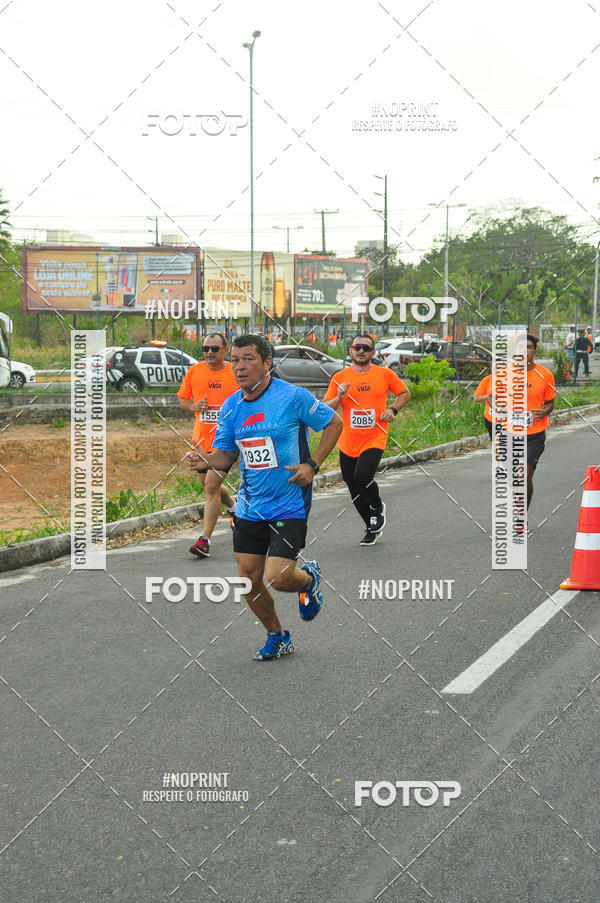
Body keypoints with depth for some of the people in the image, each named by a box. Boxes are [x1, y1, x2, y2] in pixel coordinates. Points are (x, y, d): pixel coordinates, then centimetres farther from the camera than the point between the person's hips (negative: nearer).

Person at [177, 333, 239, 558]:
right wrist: (193, 406, -6)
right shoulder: (194, 371, 4)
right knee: (209, 486, 16)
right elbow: (182, 399, 14)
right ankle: (233, 505, 48)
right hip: (202, 440, 5)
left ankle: (205, 539, -11)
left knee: (212, 486, -14)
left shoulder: (236, 373, -4)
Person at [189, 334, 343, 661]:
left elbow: (334, 424, -2)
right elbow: (226, 453, 9)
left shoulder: (293, 396, -13)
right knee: (249, 579, 5)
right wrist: (206, 460, -14)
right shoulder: (231, 406, 2)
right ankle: (277, 636, 29)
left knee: (278, 577, -15)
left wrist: (312, 465, -10)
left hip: (289, 507, -5)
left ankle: (308, 578, 22)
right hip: (249, 507, 5)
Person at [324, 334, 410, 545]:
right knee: (354, 489, 9)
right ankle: (372, 529, 30)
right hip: (347, 443, 3)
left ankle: (378, 507, 10)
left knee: (362, 478, -23)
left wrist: (393, 410, -2)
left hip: (374, 439, -3)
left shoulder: (385, 374, 1)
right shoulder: (340, 378, 2)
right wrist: (339, 397, -14)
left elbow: (404, 393, 16)